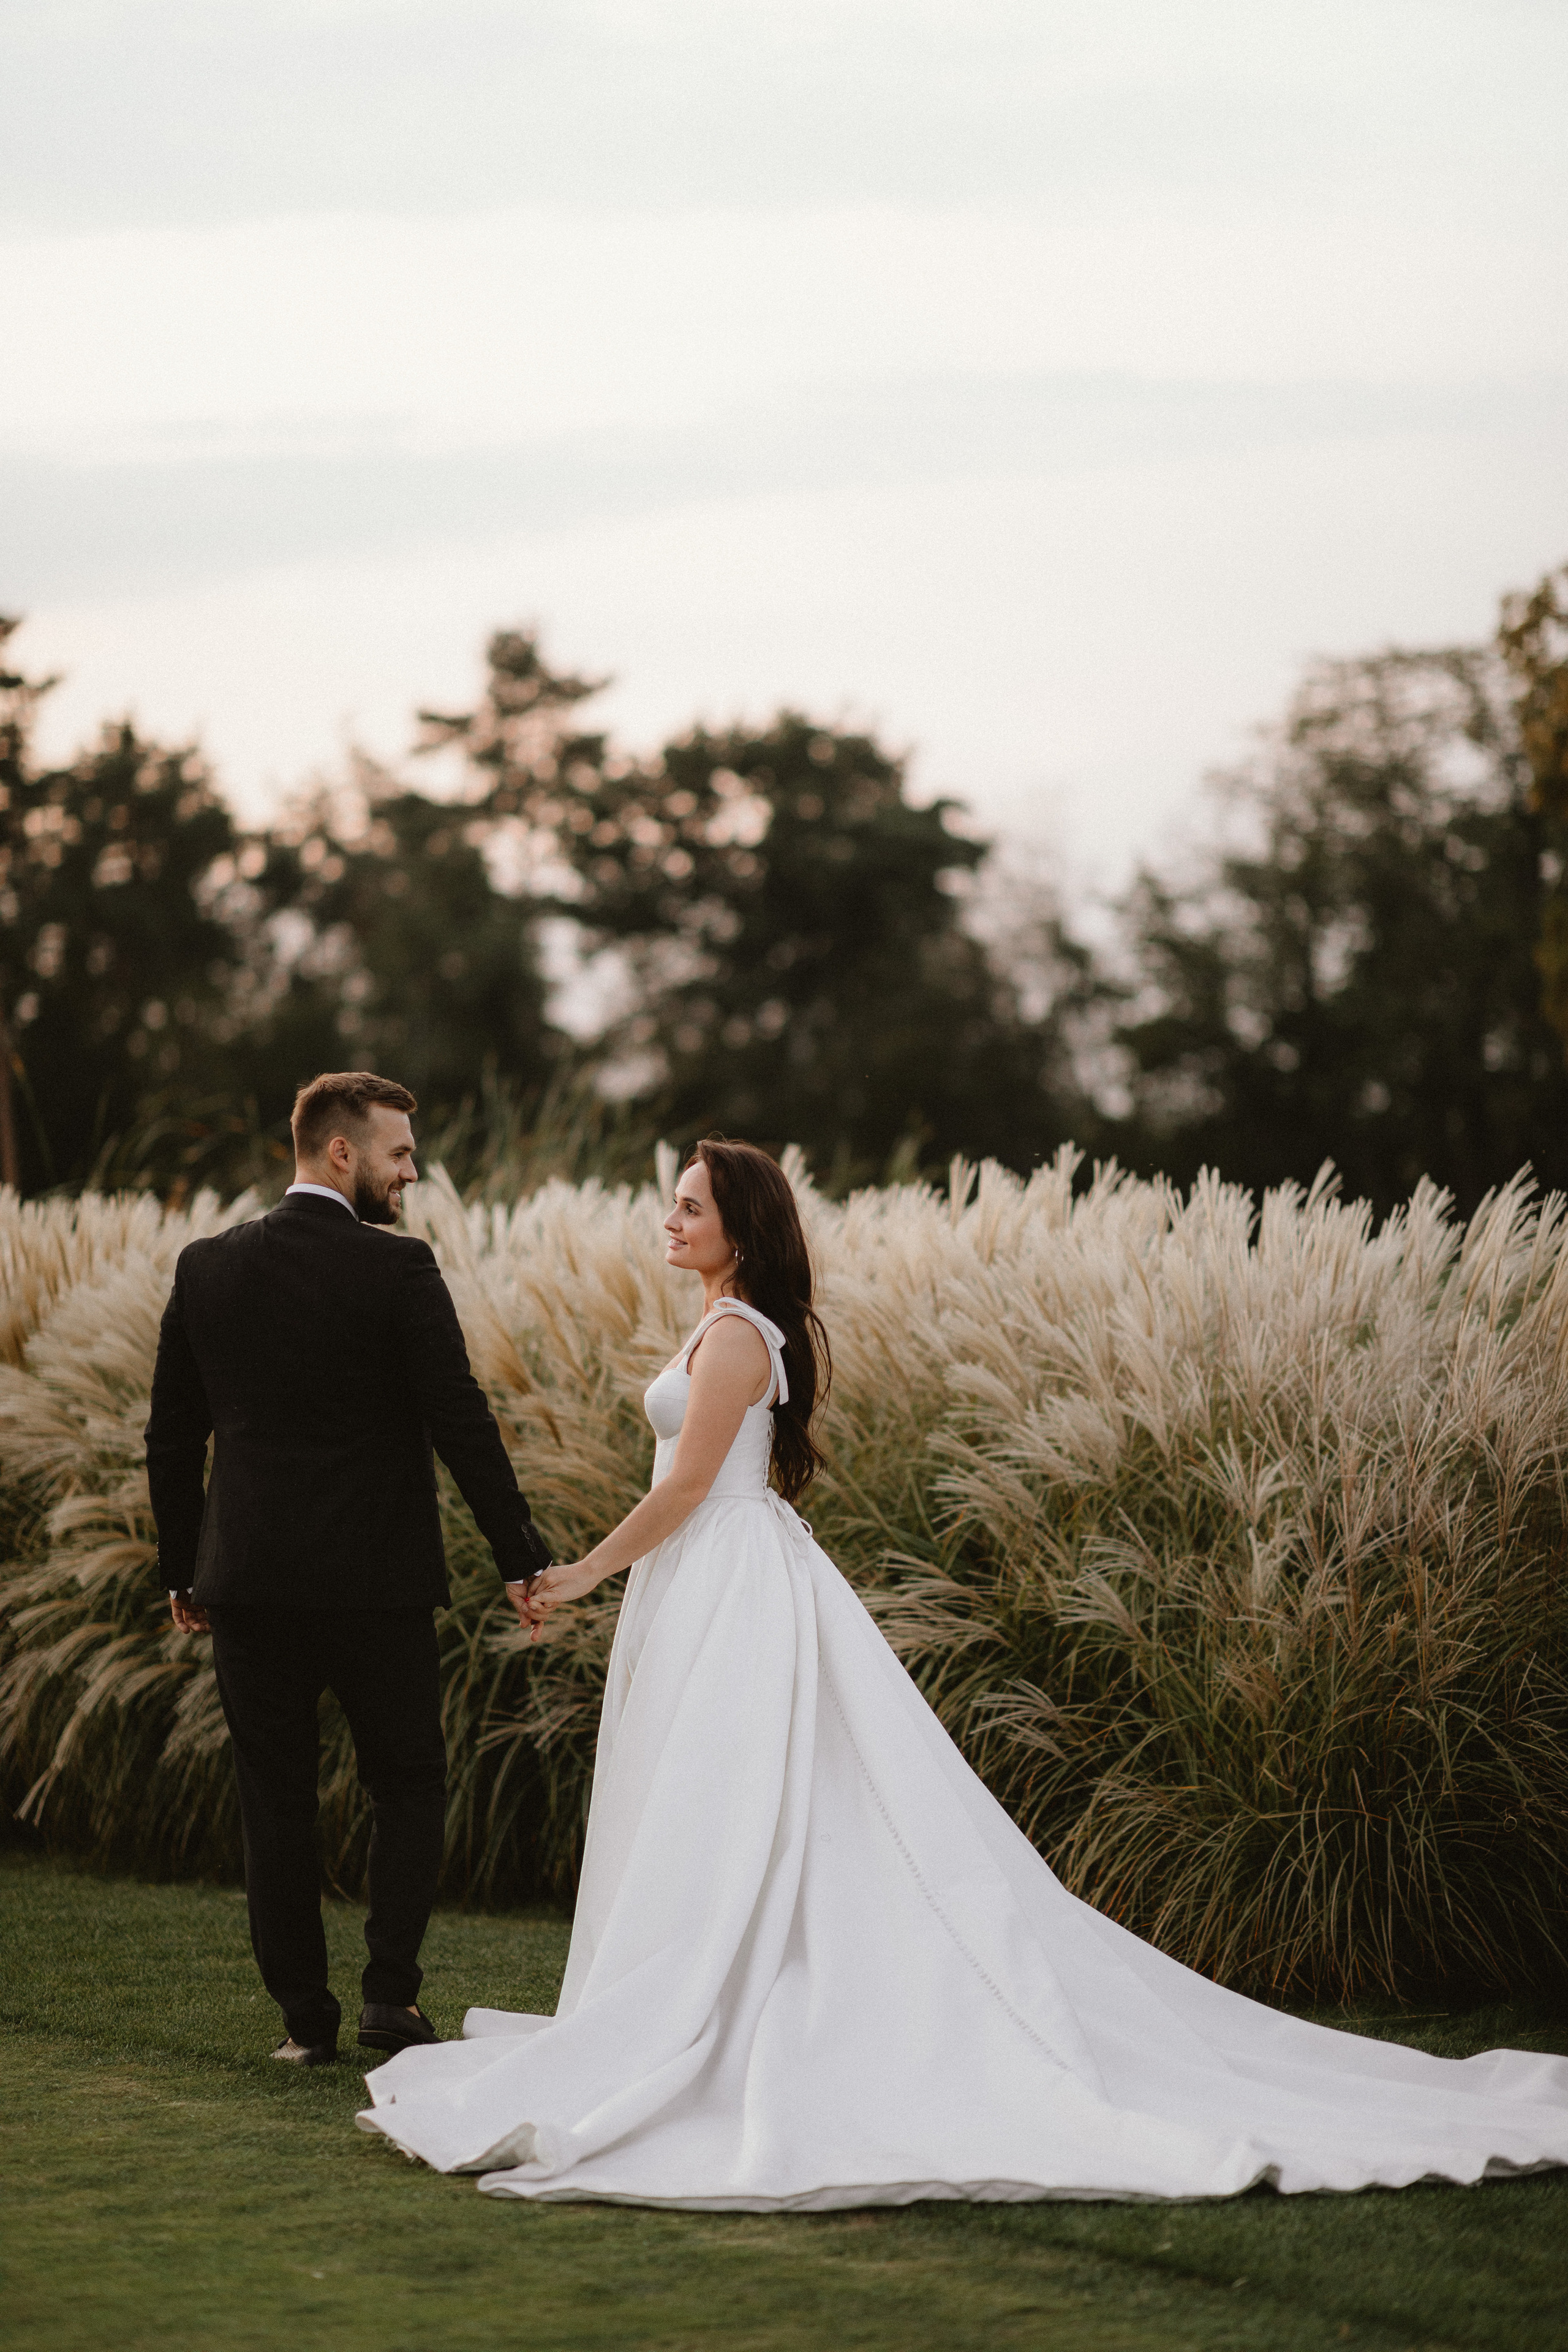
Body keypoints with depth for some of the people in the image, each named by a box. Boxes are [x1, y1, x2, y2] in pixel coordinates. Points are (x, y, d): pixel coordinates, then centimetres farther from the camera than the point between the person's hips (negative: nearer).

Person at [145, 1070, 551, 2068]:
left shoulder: (207, 1267, 4)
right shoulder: (398, 1267, -9)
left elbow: (173, 1435, 8)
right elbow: (460, 1421, -11)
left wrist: (181, 1572, 17)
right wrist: (521, 1554, -5)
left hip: (248, 1580, 3)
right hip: (376, 1578, -3)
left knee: (277, 1802, 9)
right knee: (409, 1787, 12)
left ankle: (305, 2017, 10)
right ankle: (391, 1993, 4)